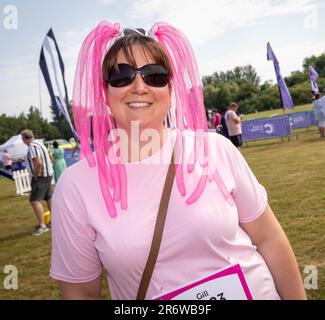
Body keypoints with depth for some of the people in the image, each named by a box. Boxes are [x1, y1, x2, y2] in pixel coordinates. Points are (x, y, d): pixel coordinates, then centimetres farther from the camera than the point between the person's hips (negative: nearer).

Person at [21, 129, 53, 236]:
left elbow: (38, 163, -31)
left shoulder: (33, 146, -19)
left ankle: (42, 226, -18)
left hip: (40, 177, -10)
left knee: (35, 200, -14)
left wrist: (36, 176, -17)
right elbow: (48, 156, 25)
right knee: (49, 198, 19)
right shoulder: (38, 143, 12)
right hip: (47, 175, 10)